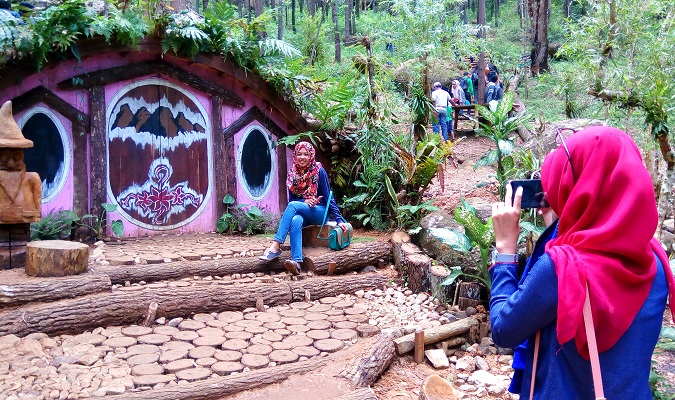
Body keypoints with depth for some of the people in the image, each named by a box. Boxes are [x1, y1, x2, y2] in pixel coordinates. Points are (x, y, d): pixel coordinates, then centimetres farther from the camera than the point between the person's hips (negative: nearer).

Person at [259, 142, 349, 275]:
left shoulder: (319, 172, -4)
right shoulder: (293, 174, 7)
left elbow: (328, 197, -5)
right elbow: (291, 199, 7)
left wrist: (339, 220, -13)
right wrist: (305, 202, -15)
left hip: (320, 212, -3)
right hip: (301, 213, 3)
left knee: (293, 205, -30)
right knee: (295, 221, -34)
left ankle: (276, 247, -37)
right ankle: (297, 262, -49)